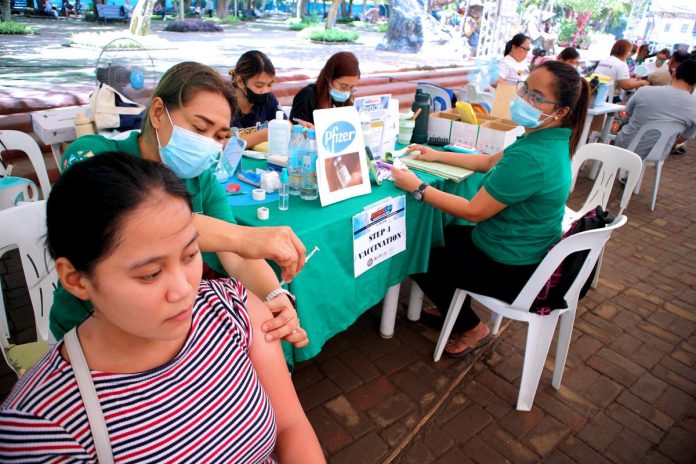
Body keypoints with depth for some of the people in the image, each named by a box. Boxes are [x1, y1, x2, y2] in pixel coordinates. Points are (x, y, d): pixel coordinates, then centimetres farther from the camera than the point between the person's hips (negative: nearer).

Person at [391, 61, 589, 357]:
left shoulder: (530, 158, -33)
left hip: (510, 270, -9)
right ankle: (453, 306, 37)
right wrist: (437, 156, 12)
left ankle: (472, 330, 23)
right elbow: (491, 162, 12)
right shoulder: (550, 139, -2)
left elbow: (474, 212, -27)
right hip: (526, 251, 10)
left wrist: (417, 187, -19)